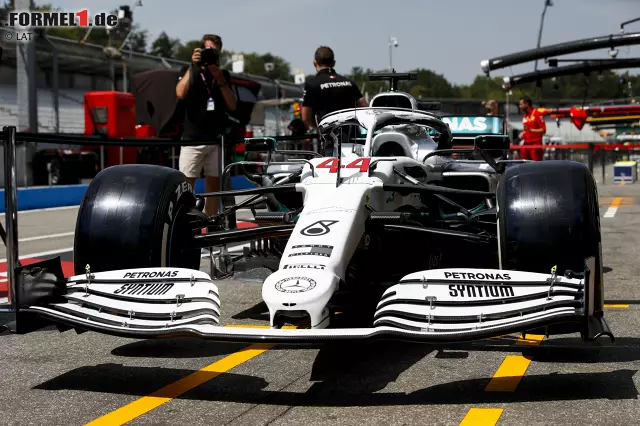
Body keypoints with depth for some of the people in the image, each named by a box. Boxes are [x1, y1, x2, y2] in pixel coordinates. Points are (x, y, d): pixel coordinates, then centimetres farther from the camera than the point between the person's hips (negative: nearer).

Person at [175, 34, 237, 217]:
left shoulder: (223, 75, 15)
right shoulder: (190, 71, 7)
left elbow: (232, 105, 5)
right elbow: (180, 93, -12)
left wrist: (220, 79, -6)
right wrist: (193, 66, -13)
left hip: (216, 138, 3)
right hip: (192, 138, -3)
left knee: (214, 185, 5)